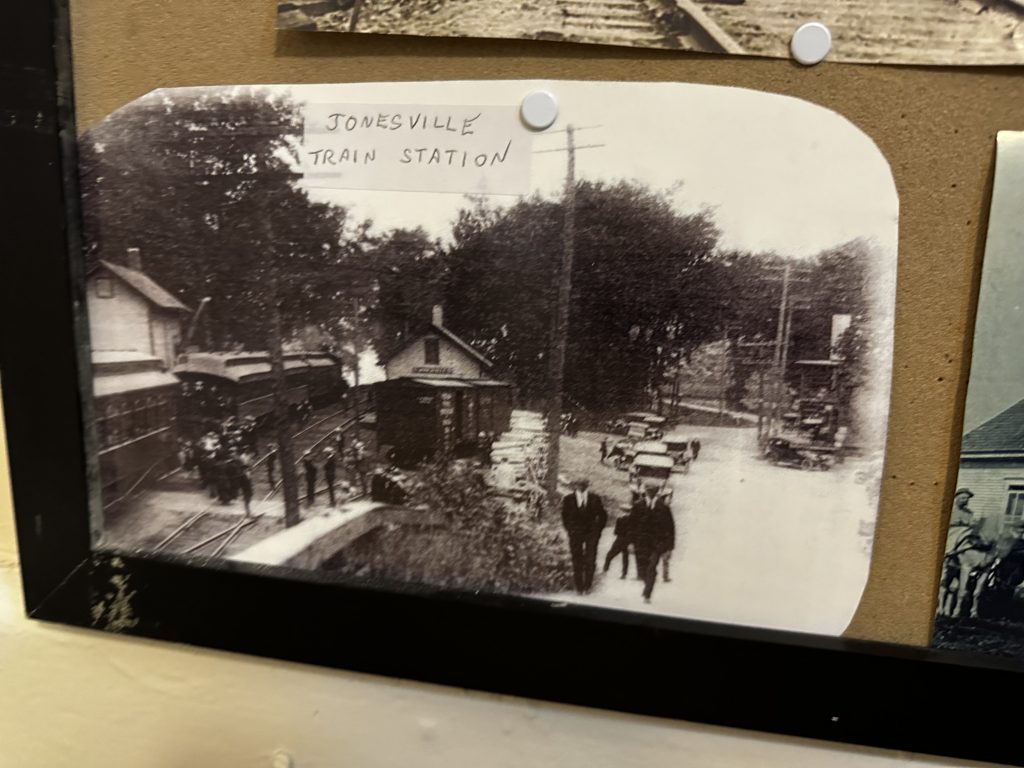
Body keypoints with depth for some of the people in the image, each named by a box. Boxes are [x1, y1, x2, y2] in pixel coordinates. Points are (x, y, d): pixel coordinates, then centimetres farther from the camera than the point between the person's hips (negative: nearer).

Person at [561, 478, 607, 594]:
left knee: (590, 561, -3)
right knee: (577, 561, 1)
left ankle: (587, 586, 10)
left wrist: (597, 529, -1)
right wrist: (569, 530, 2)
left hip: (591, 534, 0)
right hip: (575, 534, 1)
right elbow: (565, 516, 8)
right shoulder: (568, 499, -1)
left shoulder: (595, 499, -3)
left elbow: (603, 516, 5)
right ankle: (579, 587, 11)